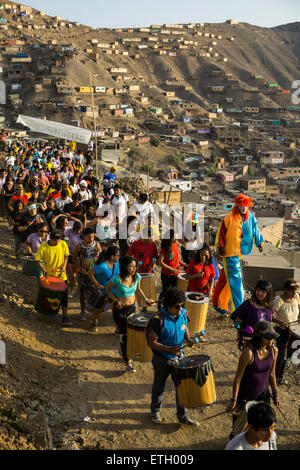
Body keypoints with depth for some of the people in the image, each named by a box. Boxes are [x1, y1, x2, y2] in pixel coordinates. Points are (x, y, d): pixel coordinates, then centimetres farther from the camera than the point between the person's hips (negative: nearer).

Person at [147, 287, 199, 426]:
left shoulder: (183, 314, -11)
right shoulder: (159, 320, -27)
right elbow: (151, 342, -22)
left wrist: (188, 338, -9)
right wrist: (170, 349, -32)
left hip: (178, 356, 4)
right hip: (162, 359, -4)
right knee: (159, 387, 18)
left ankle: (183, 416, 28)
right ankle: (156, 411, 43)